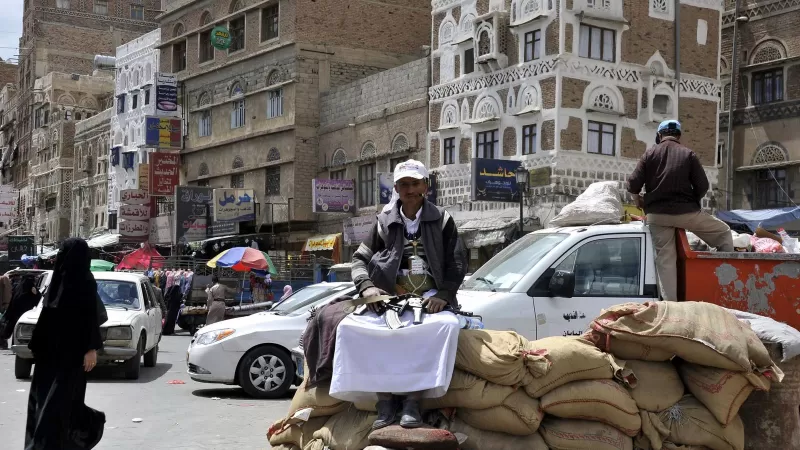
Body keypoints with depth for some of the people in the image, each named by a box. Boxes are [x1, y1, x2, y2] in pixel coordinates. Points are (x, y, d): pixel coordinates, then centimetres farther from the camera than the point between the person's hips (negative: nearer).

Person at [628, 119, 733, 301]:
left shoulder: (650, 154, 4)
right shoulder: (688, 154, 2)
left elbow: (633, 183, -3)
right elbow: (702, 186, -2)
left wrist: (639, 200, 16)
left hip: (656, 214, 2)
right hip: (686, 211, -2)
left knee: (665, 259, 7)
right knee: (723, 232, 16)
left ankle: (670, 302, 3)